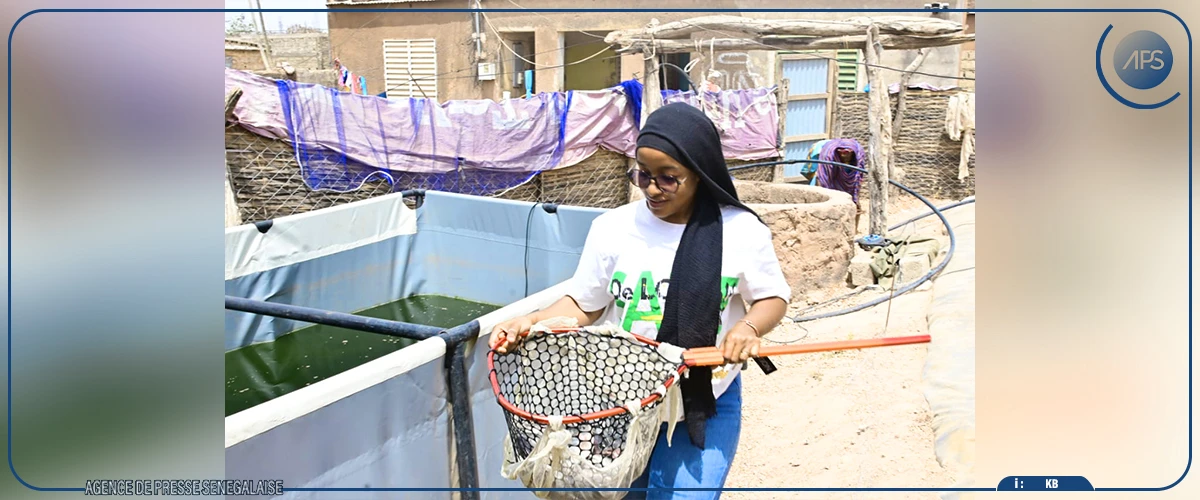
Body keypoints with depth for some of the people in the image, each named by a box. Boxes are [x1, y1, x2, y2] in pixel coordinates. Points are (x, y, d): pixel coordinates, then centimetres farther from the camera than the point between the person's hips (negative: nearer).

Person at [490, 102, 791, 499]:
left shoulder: (742, 231, -8)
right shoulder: (613, 228, -6)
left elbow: (772, 297, 2)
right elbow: (584, 305, 1)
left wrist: (749, 326, -19)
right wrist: (533, 322, -15)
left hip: (708, 403, -1)